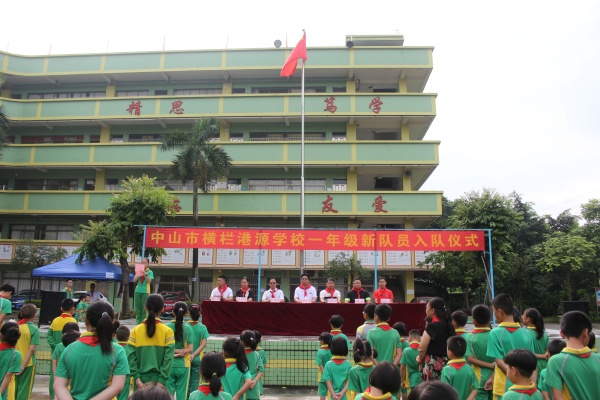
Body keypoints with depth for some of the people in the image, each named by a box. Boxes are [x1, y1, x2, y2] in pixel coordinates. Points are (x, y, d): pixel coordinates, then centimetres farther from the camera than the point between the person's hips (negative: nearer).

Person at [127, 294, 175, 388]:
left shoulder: (136, 330, -1)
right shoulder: (167, 331, -6)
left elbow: (130, 356, -6)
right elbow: (168, 358, -11)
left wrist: (137, 378, -5)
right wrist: (162, 381, -9)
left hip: (141, 379, 2)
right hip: (158, 379, -2)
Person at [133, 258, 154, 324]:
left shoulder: (150, 272, 2)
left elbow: (149, 281, -12)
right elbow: (134, 280, 5)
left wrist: (145, 274, -23)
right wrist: (138, 274, -11)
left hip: (145, 292, -4)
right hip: (137, 291, 4)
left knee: (144, 309, -5)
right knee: (138, 308, 6)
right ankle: (138, 323, 11)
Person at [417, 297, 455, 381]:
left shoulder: (432, 327, -14)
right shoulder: (448, 325, 8)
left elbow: (422, 349, -15)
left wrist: (421, 360, 3)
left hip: (432, 365, -7)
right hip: (446, 364, 8)